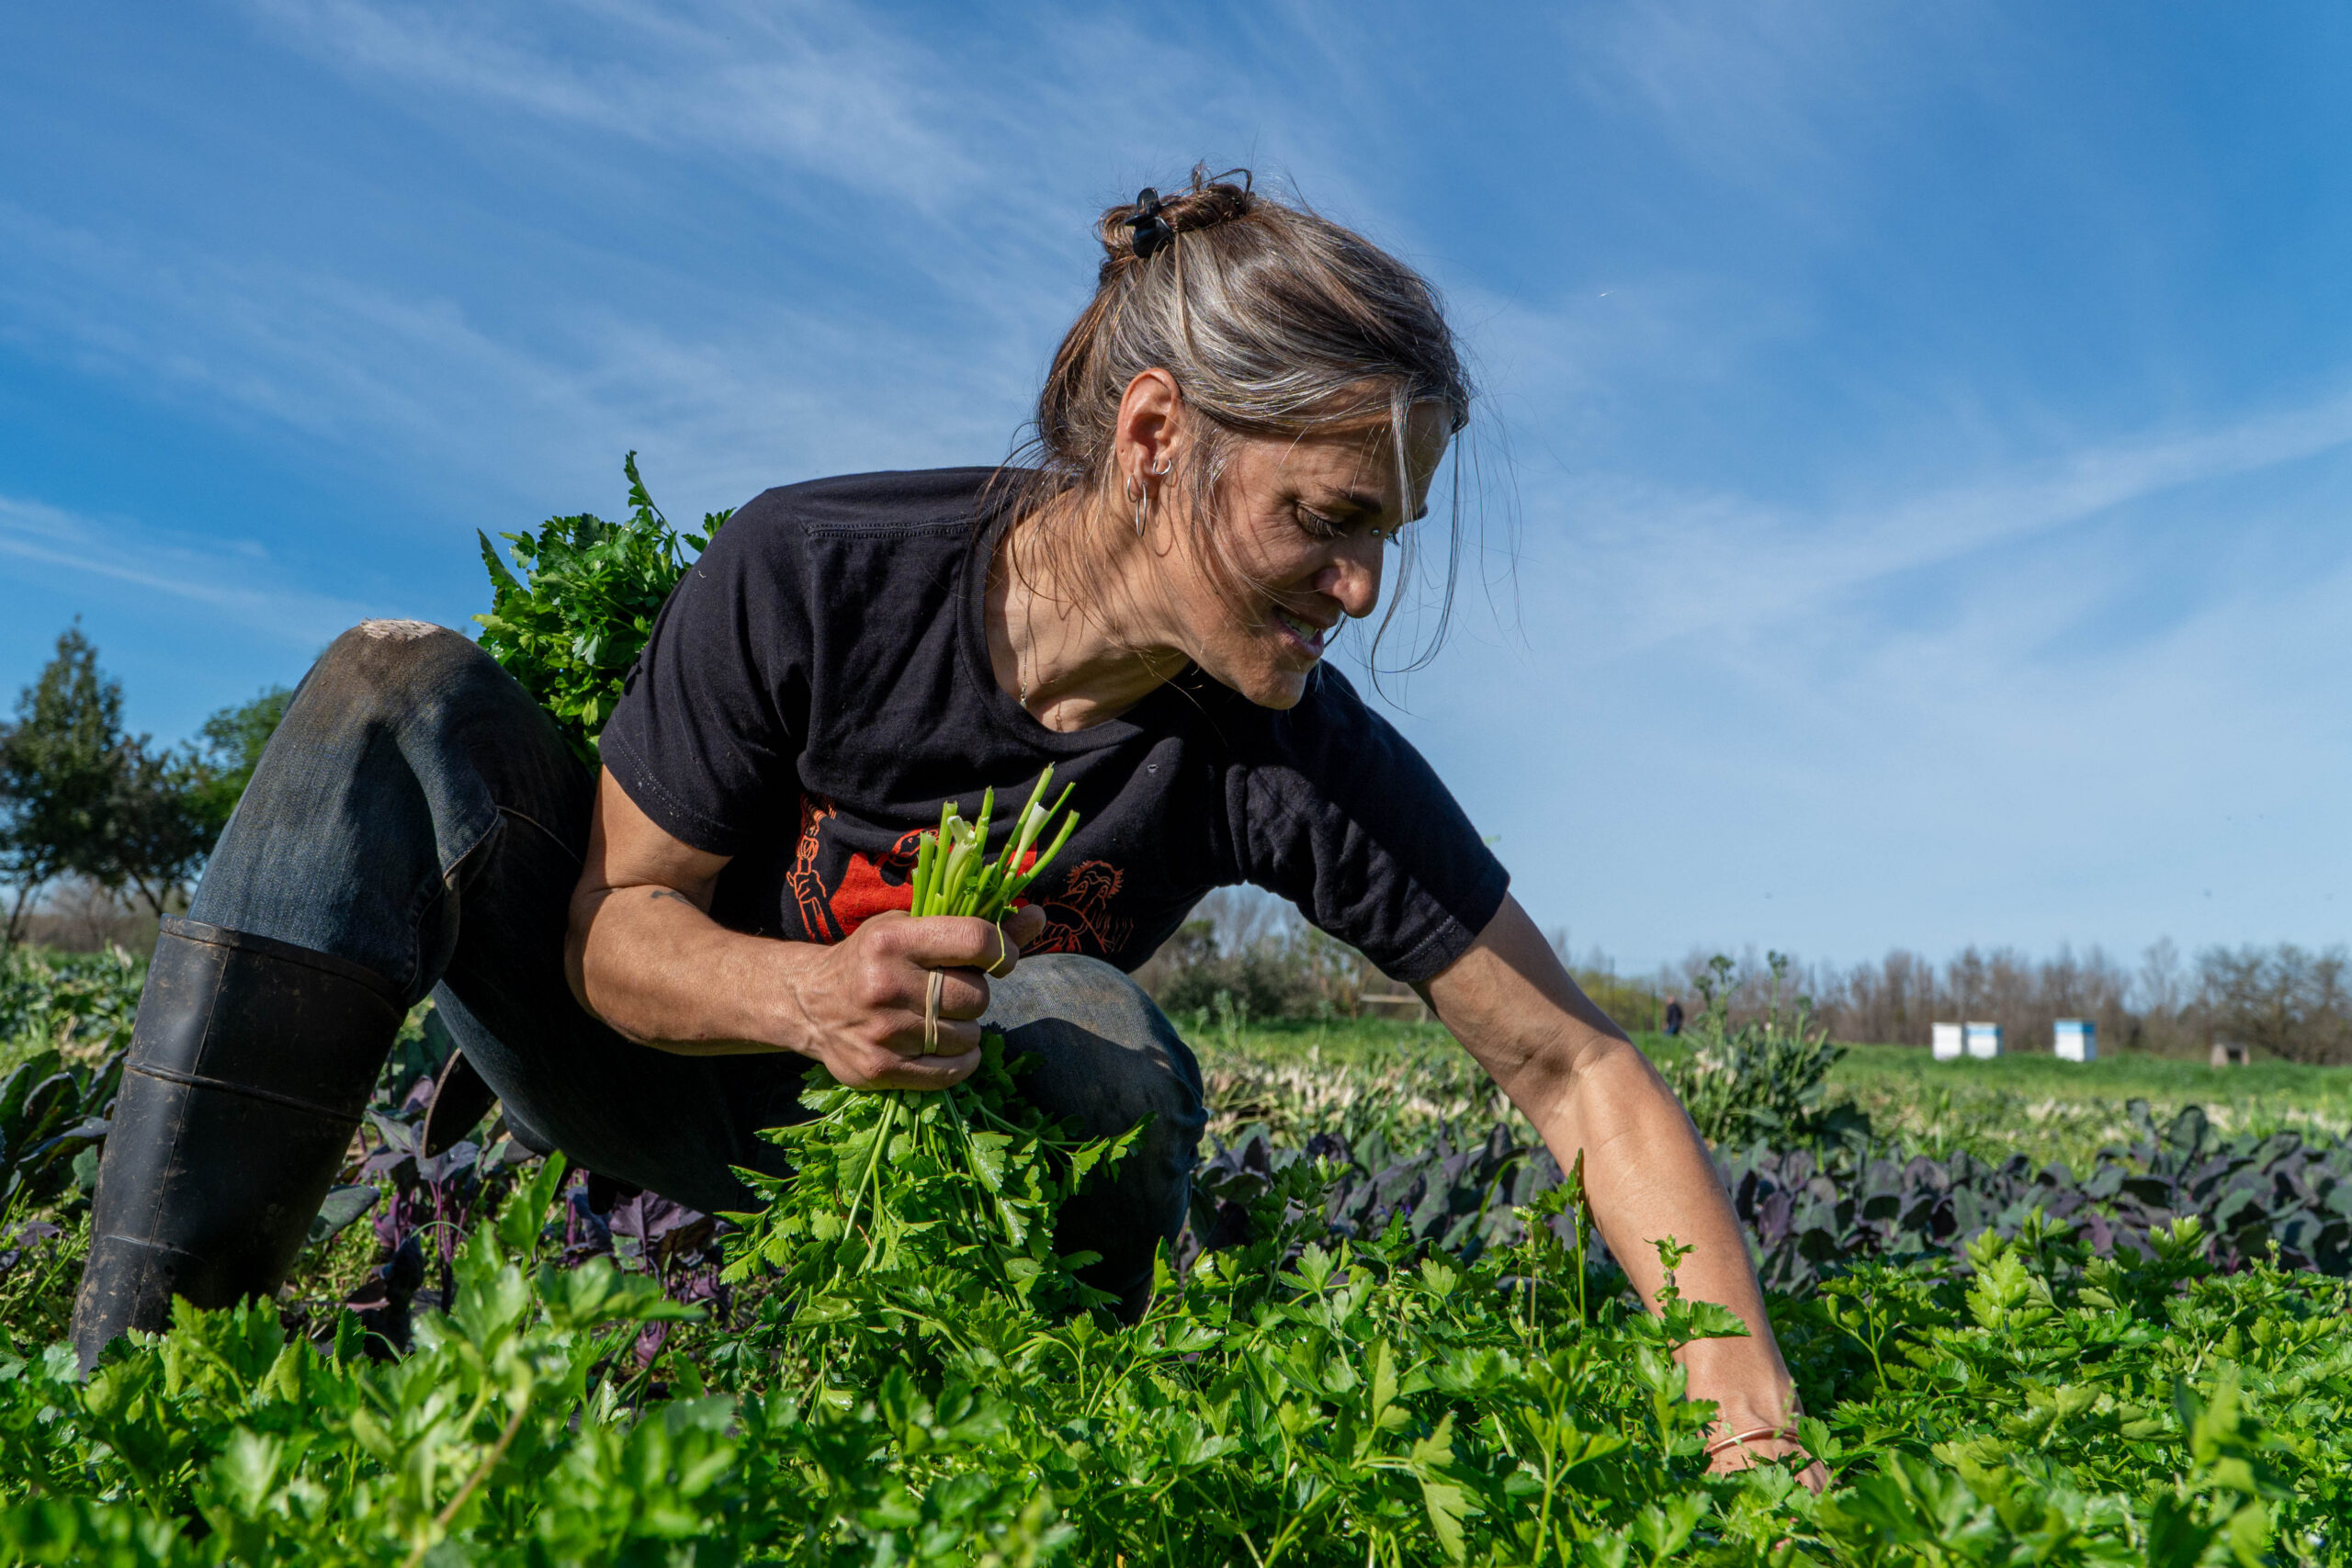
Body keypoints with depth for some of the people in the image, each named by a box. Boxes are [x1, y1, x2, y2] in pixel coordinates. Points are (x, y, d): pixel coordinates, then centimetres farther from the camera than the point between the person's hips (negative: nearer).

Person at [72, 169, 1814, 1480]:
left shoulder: (1303, 767, -23)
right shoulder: (811, 573, -26)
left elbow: (1584, 1075, -19)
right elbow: (615, 920, -16)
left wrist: (1758, 1432, -29)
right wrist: (799, 991, -39)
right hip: (676, 1051, 1)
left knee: (1092, 1036, -35)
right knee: (407, 693, -23)